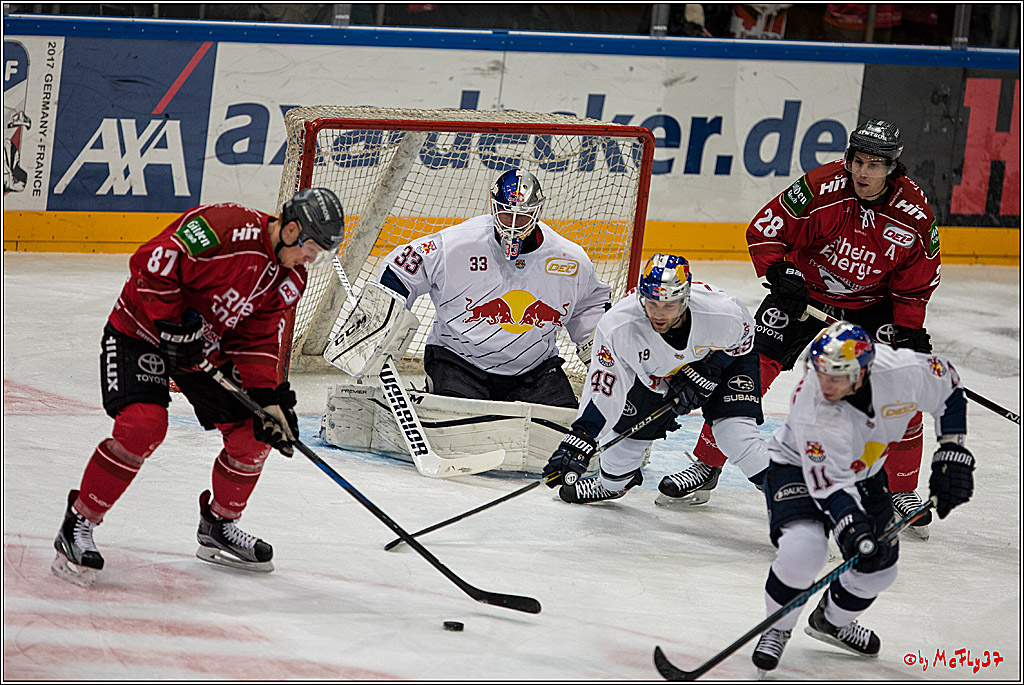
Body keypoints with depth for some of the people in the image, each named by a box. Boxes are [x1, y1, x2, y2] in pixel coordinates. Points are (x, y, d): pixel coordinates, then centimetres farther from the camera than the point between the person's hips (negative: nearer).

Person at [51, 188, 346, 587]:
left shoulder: (289, 280, 0)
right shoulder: (226, 227, -28)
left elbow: (257, 340, 3)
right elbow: (152, 262, -29)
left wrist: (268, 397, -9)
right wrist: (175, 323, -28)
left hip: (207, 347, 8)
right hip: (142, 329, -8)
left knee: (253, 431, 3)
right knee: (143, 424, -26)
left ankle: (218, 526, 25)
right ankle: (79, 524, -13)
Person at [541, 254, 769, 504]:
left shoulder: (724, 313, -38)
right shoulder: (618, 326, -37)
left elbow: (742, 341, -13)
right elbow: (603, 391, -30)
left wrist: (703, 376, -21)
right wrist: (579, 439, -40)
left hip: (722, 360, -2)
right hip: (656, 374, 2)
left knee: (735, 427, -21)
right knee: (628, 428, 1)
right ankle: (610, 483, 33)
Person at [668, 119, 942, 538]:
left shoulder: (914, 216, -17)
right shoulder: (820, 189, -23)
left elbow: (915, 287, -4)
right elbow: (764, 231, -15)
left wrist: (908, 332, -13)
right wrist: (780, 274, -28)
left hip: (871, 307, 1)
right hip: (803, 295, -1)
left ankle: (902, 491, 8)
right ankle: (707, 463, 5)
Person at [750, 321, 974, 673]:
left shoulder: (904, 372, -30)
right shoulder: (812, 409, -39)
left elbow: (948, 386, -8)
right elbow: (828, 482, -36)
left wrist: (953, 452, -9)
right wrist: (851, 526, -50)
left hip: (865, 472, 5)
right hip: (798, 468, -5)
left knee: (879, 567, 7)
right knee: (803, 549, -29)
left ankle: (832, 620, 38)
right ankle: (777, 629, -2)